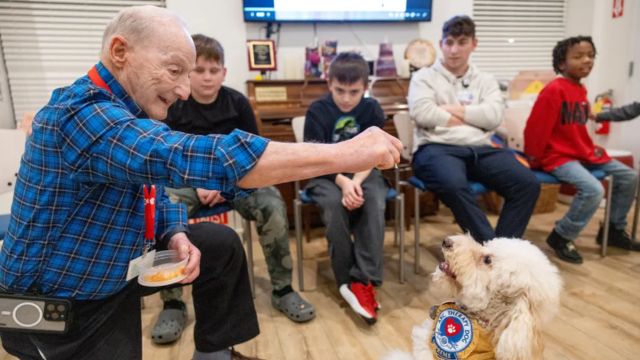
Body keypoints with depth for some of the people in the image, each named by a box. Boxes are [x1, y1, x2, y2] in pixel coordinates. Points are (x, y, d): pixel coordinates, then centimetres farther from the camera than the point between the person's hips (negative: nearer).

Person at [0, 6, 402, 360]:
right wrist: (343, 154, -44)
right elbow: (200, 160, -45)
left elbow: (159, 190, 6)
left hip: (115, 269, 8)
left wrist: (175, 235, -16)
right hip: (57, 309, -8)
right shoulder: (81, 112, -31)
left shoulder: (127, 109, 0)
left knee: (221, 244, 5)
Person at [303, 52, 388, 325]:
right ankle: (346, 280, -21)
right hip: (326, 175, -1)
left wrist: (357, 181, -27)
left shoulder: (372, 109, -2)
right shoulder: (317, 111, -7)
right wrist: (343, 182, -28)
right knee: (334, 202, -33)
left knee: (375, 200, -31)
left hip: (362, 172, 2)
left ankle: (365, 281, -28)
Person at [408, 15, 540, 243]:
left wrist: (454, 109, 0)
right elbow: (422, 114, -8)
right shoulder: (424, 77, 13)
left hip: (481, 149, 4)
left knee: (528, 184, -20)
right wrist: (472, 118, 1)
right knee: (454, 185, -38)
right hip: (437, 148, -4)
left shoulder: (486, 80, 23)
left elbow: (494, 117, 4)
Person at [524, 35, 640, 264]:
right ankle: (561, 237, -7)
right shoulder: (554, 90, -17)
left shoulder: (581, 90, 11)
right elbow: (536, 128, -18)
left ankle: (614, 229, 27)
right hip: (559, 156, -10)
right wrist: (534, 159, -11)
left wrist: (590, 150, 14)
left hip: (583, 153, 10)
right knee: (593, 190, -28)